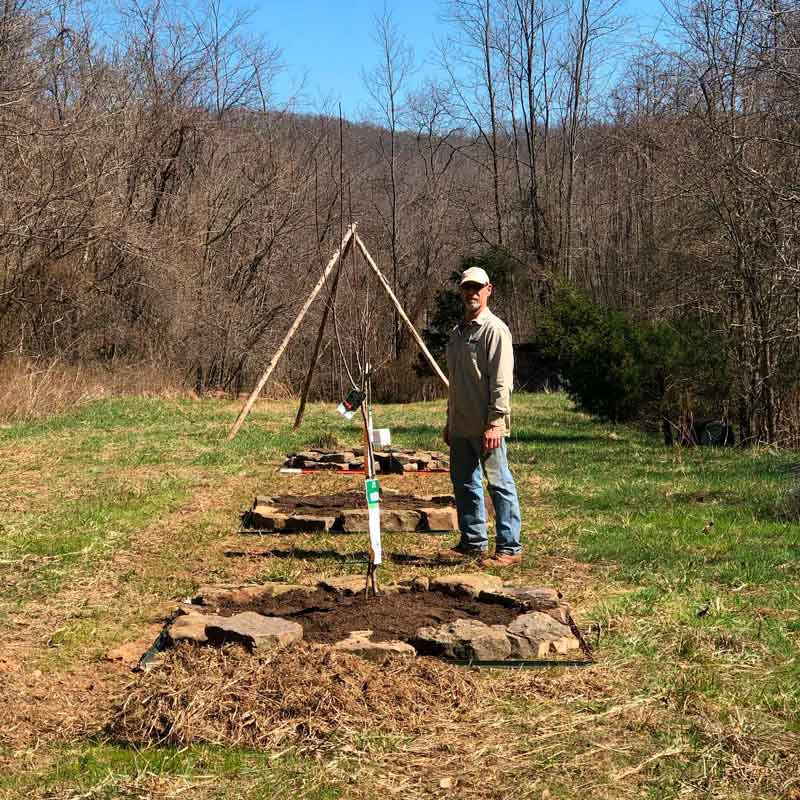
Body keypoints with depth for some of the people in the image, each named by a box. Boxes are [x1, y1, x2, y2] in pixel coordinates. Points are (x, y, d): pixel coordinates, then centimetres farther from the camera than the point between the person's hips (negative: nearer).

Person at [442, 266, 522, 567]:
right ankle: (473, 542, 24)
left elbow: (501, 382, -16)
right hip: (461, 426, 9)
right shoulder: (457, 332, 18)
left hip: (486, 427, -9)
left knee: (499, 483, -6)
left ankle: (509, 548, -3)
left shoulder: (494, 329, -9)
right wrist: (450, 421, 21)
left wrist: (495, 423, -21)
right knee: (464, 484, 14)